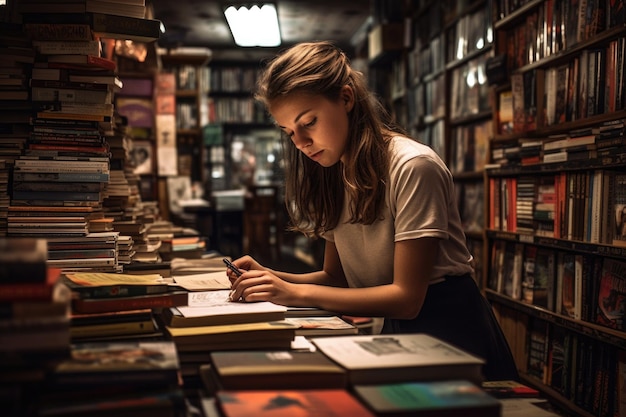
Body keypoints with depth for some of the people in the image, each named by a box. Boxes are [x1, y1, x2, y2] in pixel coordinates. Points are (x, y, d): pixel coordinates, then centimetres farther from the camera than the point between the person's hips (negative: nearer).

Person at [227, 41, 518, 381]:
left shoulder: (413, 167, -17)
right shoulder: (332, 177, 7)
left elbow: (406, 296, -19)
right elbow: (336, 277, 9)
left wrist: (297, 293, -22)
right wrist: (272, 278, -9)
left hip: (449, 331, -6)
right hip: (395, 332, 6)